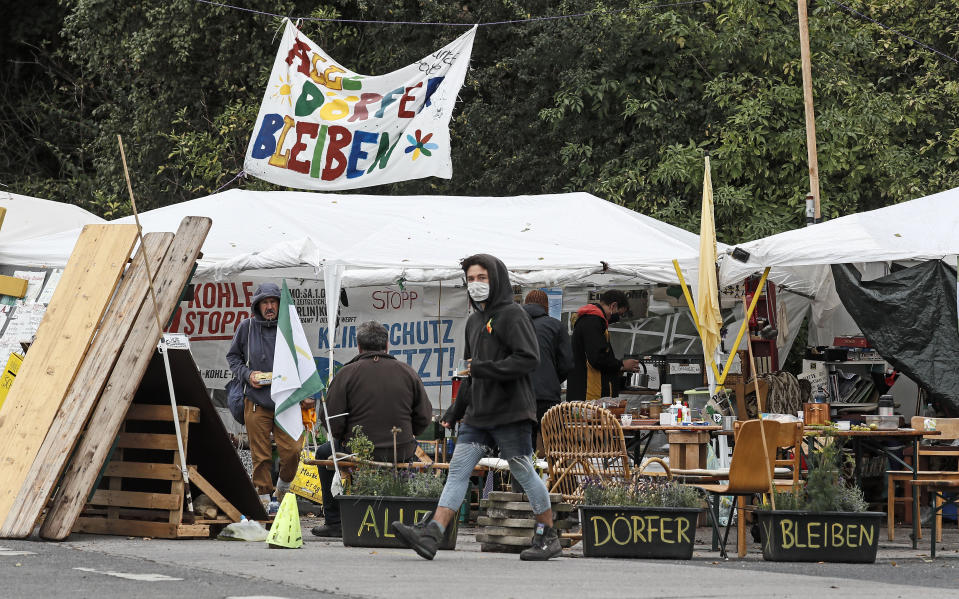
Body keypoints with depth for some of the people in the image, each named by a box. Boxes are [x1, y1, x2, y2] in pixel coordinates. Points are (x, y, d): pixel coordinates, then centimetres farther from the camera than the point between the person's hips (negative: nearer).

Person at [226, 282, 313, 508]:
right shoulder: (247, 328, 5)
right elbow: (233, 356, 16)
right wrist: (247, 374, -3)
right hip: (256, 403, 0)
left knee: (292, 451, -8)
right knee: (261, 456, 0)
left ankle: (283, 488, 19)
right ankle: (263, 498, 12)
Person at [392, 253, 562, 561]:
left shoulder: (512, 315, -8)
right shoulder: (474, 321, 18)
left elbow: (529, 359, -19)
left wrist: (482, 369, -18)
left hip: (510, 412, -8)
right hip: (478, 414, 8)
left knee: (524, 473, 1)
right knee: (458, 470, -4)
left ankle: (548, 536, 15)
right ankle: (430, 535, -13)